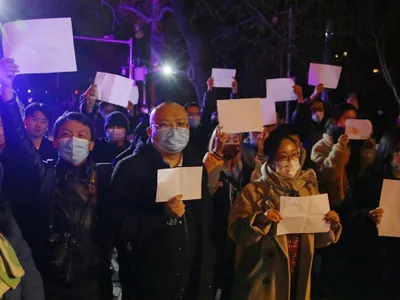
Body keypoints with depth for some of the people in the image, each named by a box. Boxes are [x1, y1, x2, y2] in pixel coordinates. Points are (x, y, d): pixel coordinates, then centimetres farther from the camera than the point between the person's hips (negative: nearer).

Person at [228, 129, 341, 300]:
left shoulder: (309, 189, 6)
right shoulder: (254, 191, -7)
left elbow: (316, 238, 9)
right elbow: (236, 231, -14)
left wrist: (330, 226, -9)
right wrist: (259, 220, -28)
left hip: (298, 278, 4)